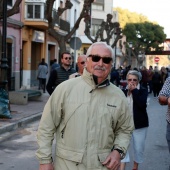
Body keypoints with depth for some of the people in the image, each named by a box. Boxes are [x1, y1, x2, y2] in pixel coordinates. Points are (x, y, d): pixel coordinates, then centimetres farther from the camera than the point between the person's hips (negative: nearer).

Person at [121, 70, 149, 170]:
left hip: (140, 124, -1)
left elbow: (142, 104, -20)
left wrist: (134, 90, -17)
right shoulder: (123, 91, 5)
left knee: (139, 148, 8)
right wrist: (127, 90, -12)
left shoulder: (143, 91, -2)